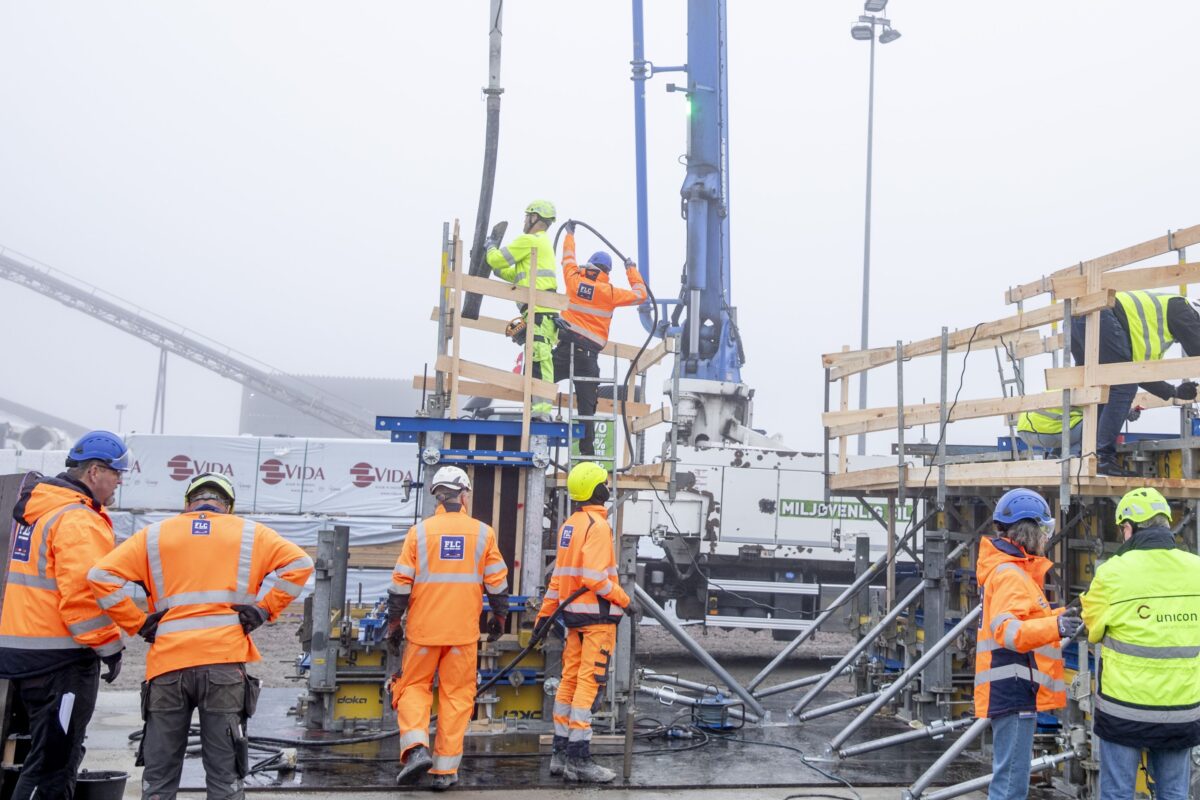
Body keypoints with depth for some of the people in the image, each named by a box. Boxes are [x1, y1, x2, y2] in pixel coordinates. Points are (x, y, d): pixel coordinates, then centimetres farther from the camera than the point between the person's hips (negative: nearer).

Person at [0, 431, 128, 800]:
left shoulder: (37, 511, 15)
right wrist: (109, 645, -14)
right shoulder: (77, 521, -17)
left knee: (57, 752, 20)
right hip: (60, 658, -10)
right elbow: (85, 593, -24)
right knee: (52, 766, -5)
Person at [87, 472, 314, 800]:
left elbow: (101, 575, 3)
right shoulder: (250, 534, 11)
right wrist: (265, 609, 2)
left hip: (168, 665, 1)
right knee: (224, 772, 3)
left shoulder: (154, 535, 12)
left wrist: (137, 623, 5)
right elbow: (299, 563, 0)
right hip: (225, 663, -1)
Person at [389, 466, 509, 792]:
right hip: (464, 631, 0)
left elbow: (401, 583, -2)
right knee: (456, 695, 8)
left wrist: (394, 623, 9)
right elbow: (497, 582, 4)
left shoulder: (419, 532, -2)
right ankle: (445, 770, 8)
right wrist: (499, 618, 18)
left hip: (424, 629, 0)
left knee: (414, 686, 13)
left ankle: (416, 748, -8)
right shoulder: (483, 533, 1)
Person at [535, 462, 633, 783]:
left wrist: (545, 613, 20)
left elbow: (559, 574, 18)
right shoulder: (597, 525, -13)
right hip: (597, 614, -9)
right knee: (590, 684, -8)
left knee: (570, 681, 12)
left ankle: (561, 753, 17)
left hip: (574, 613, 9)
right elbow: (594, 576, -21)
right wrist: (623, 600, -10)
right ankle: (578, 758, -8)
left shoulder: (569, 525, 14)